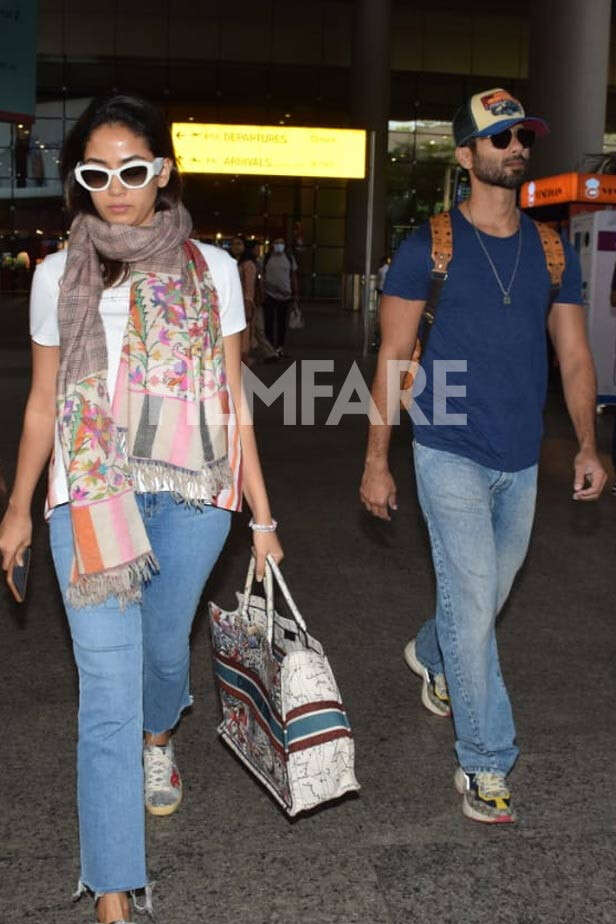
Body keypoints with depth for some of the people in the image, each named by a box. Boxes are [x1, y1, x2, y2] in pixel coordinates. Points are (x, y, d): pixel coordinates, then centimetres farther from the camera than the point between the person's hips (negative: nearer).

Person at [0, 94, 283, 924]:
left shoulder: (211, 269, 3)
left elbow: (234, 403, 4)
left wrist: (262, 516, 3)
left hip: (192, 496, 1)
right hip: (92, 499, -1)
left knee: (165, 649, 18)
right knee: (108, 692, -5)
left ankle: (157, 740, 55)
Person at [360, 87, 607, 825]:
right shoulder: (427, 249, -6)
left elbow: (574, 355, 11)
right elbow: (392, 358, -4)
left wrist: (586, 446, 2)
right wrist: (376, 461, -6)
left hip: (521, 461, 5)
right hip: (452, 457, -5)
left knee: (485, 595, 19)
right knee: (473, 604, -6)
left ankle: (431, 658, 51)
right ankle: (484, 765, 7)